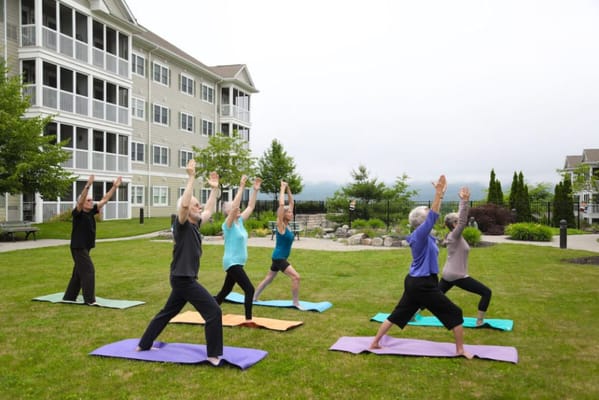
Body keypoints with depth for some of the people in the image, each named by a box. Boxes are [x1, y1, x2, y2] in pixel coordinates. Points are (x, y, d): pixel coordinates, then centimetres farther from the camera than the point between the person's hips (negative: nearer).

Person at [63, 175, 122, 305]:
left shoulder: (91, 212, 5)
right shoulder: (77, 213, -15)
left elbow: (104, 200, 5)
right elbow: (80, 201, -33)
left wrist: (114, 187, 0)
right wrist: (88, 185, -44)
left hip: (86, 247, 8)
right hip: (78, 248, -8)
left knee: (78, 273, 16)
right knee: (88, 271, -12)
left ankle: (69, 297, 29)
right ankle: (89, 300, -10)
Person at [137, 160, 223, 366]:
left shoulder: (194, 225, 10)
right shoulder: (181, 225, -14)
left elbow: (209, 210, 24)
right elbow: (183, 204, -32)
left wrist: (214, 189, 22)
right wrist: (191, 177, -31)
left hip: (185, 278, 10)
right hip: (183, 278, -10)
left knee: (167, 313, 20)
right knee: (214, 312, -9)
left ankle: (143, 345, 33)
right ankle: (214, 355, -3)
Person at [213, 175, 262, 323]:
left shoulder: (240, 221, 8)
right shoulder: (228, 224, -12)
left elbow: (250, 207, 11)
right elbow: (234, 205, -25)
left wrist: (256, 190, 5)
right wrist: (241, 187, -26)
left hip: (237, 263, 9)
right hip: (232, 263, -9)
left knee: (225, 291, 17)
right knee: (249, 289, -12)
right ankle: (248, 320, -9)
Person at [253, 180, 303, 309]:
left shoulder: (287, 225, 4)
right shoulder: (280, 225, -15)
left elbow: (291, 203, 10)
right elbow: (281, 204, -25)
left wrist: (288, 189, 5)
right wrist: (283, 188, -18)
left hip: (280, 258, 9)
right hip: (278, 257, -9)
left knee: (268, 279, 18)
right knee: (296, 277, -15)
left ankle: (254, 297, 29)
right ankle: (296, 303, -8)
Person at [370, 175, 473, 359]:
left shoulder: (423, 235, 6)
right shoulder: (420, 234, -17)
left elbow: (433, 215, 13)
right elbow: (433, 216, -23)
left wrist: (440, 193, 12)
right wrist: (438, 192, -22)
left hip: (414, 282, 9)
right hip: (423, 284, -9)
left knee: (398, 314, 15)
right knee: (455, 313, 5)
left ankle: (375, 342, 18)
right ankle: (460, 350, 13)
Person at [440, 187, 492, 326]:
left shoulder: (454, 235, 5)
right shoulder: (455, 236, -17)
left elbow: (460, 217, 14)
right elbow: (463, 221, -32)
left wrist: (463, 202, 12)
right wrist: (464, 201, -38)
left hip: (448, 274, 9)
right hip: (457, 276, -9)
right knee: (486, 292, -1)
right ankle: (480, 321, 1)